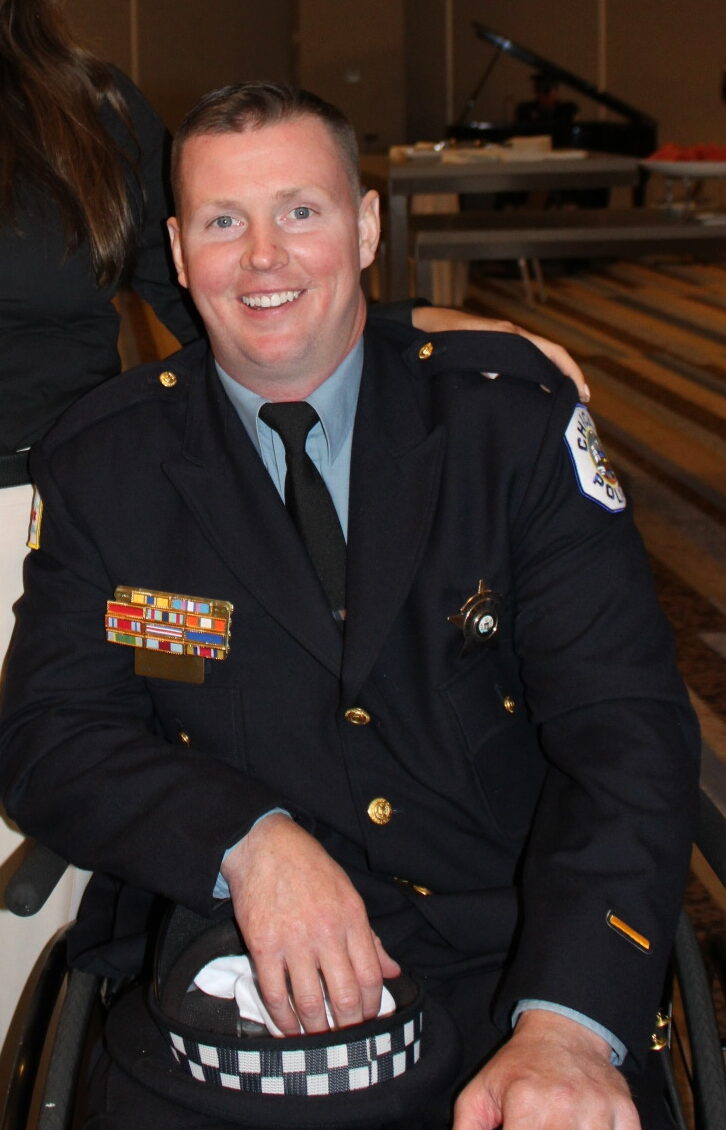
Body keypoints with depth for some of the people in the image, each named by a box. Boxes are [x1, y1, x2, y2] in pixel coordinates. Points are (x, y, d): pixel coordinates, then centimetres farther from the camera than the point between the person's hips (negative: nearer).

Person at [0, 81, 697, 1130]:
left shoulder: (517, 416, -1)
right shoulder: (100, 466, 4)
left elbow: (626, 726, -8)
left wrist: (568, 1024, -23)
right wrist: (248, 839, -20)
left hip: (512, 966, 0)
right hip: (232, 971, 1)